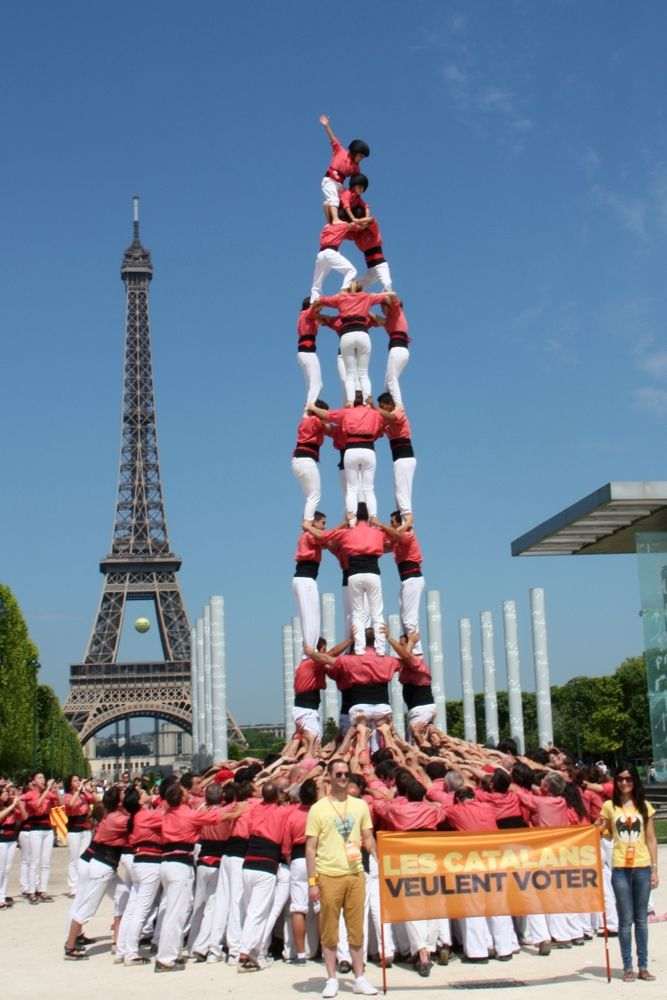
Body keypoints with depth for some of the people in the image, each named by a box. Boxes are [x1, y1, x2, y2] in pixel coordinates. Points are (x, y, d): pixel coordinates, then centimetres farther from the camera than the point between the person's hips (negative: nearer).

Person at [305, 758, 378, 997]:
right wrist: (312, 882, -7)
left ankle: (359, 978, 17)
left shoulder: (360, 805, 8)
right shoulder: (318, 809, -1)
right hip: (329, 876, -3)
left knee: (356, 929, 8)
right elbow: (310, 847, -2)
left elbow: (368, 839, 13)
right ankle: (331, 980, 14)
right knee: (329, 931, 5)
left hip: (355, 874, 3)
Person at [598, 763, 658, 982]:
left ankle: (643, 966, 14)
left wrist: (654, 868, 1)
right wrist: (601, 828, -8)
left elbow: (651, 839, 7)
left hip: (642, 867, 1)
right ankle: (628, 967, 7)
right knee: (626, 919, 1)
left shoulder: (644, 806, 6)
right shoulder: (609, 806, 4)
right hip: (620, 868, -1)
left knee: (641, 919, 7)